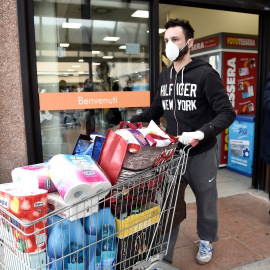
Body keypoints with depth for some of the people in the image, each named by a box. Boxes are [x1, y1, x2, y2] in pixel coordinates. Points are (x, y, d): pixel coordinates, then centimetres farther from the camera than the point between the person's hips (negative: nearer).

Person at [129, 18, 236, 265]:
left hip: (202, 153, -4)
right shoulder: (164, 76, 6)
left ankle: (206, 241, 44)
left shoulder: (205, 74, -12)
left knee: (206, 201, 17)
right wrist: (131, 123, 3)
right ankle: (164, 254, 30)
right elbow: (156, 109, 16)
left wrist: (203, 132, -31)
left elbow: (227, 113, -15)